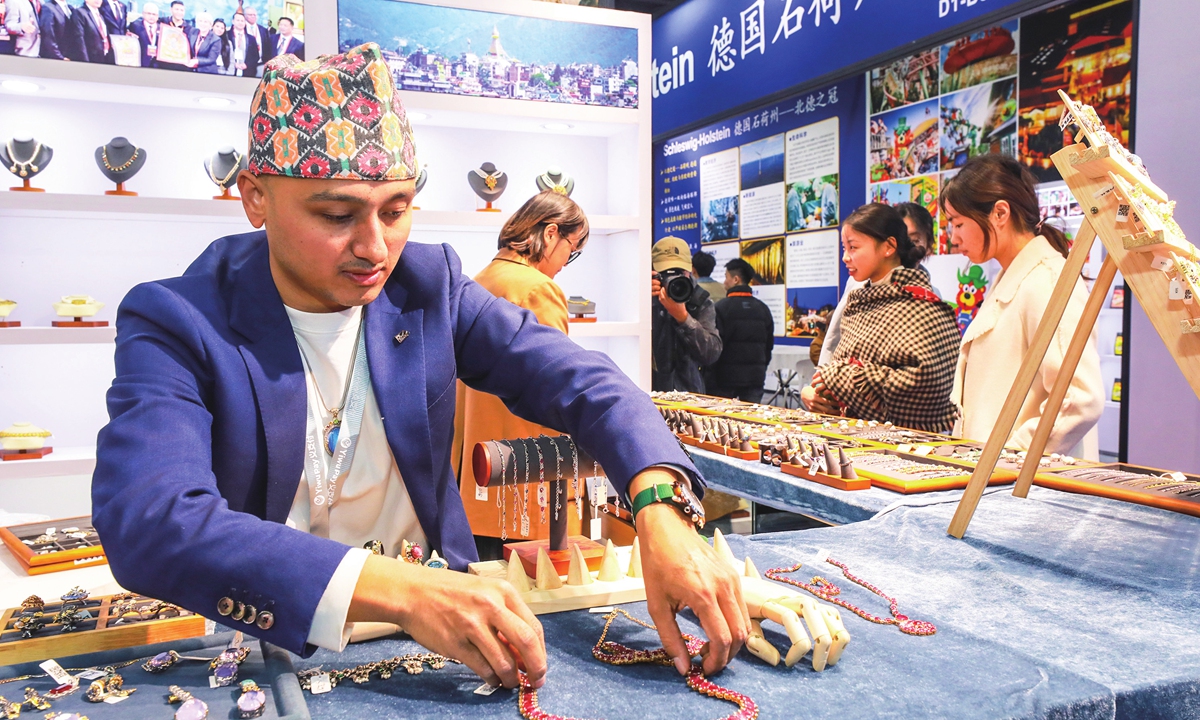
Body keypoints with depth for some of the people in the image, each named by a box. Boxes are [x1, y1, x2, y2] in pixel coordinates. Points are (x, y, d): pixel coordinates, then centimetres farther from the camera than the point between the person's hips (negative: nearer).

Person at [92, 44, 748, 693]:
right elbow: (145, 522, -28)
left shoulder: (427, 281, -4)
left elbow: (575, 379, -9)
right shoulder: (175, 324, -14)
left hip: (437, 603, 2)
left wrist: (659, 509, -28)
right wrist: (392, 591, -40)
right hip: (264, 640, -1)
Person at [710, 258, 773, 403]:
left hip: (726, 376, -5)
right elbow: (769, 344, 14)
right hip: (755, 377, 5)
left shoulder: (722, 307, -10)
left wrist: (709, 374, 1)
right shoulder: (763, 309, 8)